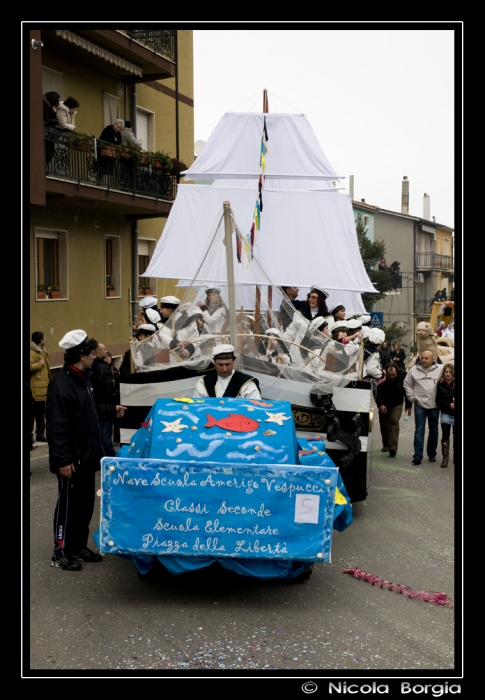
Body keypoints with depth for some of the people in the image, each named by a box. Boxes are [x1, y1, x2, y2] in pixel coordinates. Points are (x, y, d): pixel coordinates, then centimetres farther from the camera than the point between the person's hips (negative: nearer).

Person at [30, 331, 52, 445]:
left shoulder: (42, 352, 18)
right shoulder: (32, 353, -14)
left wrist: (49, 381, 19)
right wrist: (39, 364, -17)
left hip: (43, 387, 10)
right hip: (35, 388, -10)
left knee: (41, 413, 15)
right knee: (33, 413, -6)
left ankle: (40, 434, 23)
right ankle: (30, 435, -1)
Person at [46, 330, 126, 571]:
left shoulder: (82, 378, 10)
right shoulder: (61, 384, -22)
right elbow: (57, 426, -25)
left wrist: (112, 410, 33)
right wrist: (63, 459, -25)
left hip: (86, 455, 10)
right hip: (71, 459, -9)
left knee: (85, 503, 16)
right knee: (68, 504, 2)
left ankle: (79, 546, 30)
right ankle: (61, 553, 15)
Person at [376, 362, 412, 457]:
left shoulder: (403, 376, -20)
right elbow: (378, 392, -20)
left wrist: (408, 406, -3)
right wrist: (380, 404, -34)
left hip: (397, 404, -1)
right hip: (384, 404, 1)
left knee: (394, 422, -17)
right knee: (384, 424, 7)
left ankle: (393, 447, -24)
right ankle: (386, 445, 25)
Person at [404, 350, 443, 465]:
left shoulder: (440, 369, -5)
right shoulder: (414, 370, 2)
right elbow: (407, 384, 12)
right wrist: (412, 397, 4)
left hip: (435, 405, 0)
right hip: (420, 405, 0)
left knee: (434, 430, 12)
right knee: (419, 430, -4)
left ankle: (432, 453, 26)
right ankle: (417, 455, -5)